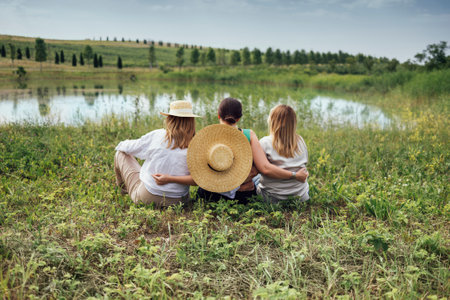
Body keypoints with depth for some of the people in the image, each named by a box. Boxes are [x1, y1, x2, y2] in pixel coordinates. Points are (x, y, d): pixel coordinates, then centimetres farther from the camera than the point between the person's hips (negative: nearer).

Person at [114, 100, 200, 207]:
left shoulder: (157, 136, -14)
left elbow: (129, 148, 1)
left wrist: (121, 144, 25)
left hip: (147, 197, -3)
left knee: (121, 154, 19)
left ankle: (123, 189, 45)